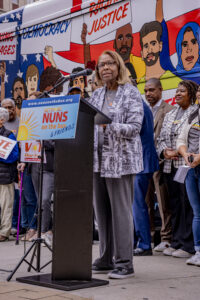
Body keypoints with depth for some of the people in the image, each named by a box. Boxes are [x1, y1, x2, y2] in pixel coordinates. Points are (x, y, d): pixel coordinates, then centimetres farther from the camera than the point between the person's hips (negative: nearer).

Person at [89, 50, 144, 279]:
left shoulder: (131, 93, -3)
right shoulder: (96, 95, 15)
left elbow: (134, 128, -13)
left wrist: (108, 125, -25)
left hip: (121, 159, -6)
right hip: (98, 159, 7)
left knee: (121, 211, -6)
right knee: (102, 211, 10)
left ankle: (125, 263, 1)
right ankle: (106, 259, 20)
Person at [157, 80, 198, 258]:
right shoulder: (170, 115, 19)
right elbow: (161, 138, 20)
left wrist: (178, 152, -14)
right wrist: (164, 151, 1)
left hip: (186, 165, -7)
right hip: (170, 166, 7)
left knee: (188, 205, -5)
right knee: (175, 205, 11)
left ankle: (188, 245, 1)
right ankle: (176, 242, 18)